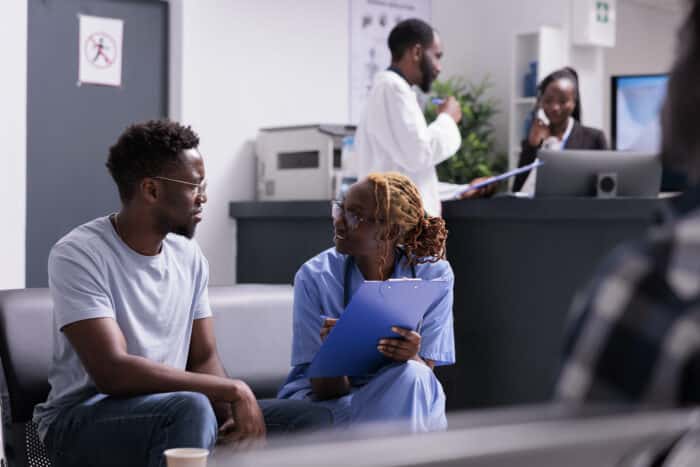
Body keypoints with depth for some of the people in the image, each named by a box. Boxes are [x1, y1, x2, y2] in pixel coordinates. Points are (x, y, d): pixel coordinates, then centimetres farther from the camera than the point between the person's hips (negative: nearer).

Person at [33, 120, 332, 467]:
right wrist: (234, 390, -26)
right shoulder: (77, 255, -16)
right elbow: (112, 372, -27)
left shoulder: (189, 255, 6)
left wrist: (237, 411, -15)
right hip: (83, 419, -7)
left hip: (168, 412, 7)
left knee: (313, 421, -7)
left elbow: (203, 358, 9)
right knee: (192, 407, -37)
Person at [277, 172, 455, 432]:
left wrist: (412, 358, -34)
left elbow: (424, 374, -10)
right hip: (320, 402, -2)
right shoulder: (315, 278, -13)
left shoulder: (433, 275, -9)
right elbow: (325, 390, -13)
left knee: (410, 377, -33)